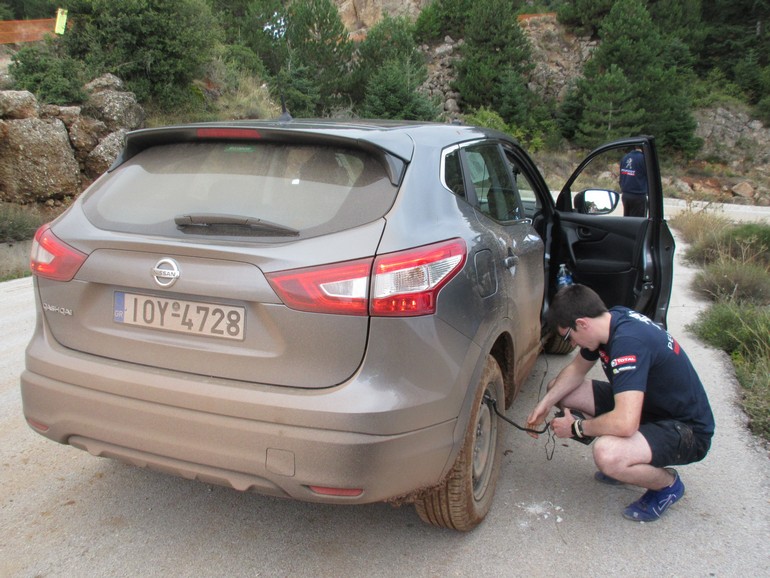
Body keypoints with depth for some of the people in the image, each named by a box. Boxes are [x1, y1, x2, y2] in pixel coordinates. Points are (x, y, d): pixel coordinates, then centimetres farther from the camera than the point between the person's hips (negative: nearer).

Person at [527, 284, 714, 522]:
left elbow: (625, 423, -41)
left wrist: (576, 428, -22)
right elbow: (577, 368, 12)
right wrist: (546, 403, -3)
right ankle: (629, 464, 14)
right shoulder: (611, 319, -5)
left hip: (688, 431, -9)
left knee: (607, 454, -38)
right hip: (647, 405, 9)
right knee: (558, 391, 2)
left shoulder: (628, 342, -33)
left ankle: (668, 484, -3)